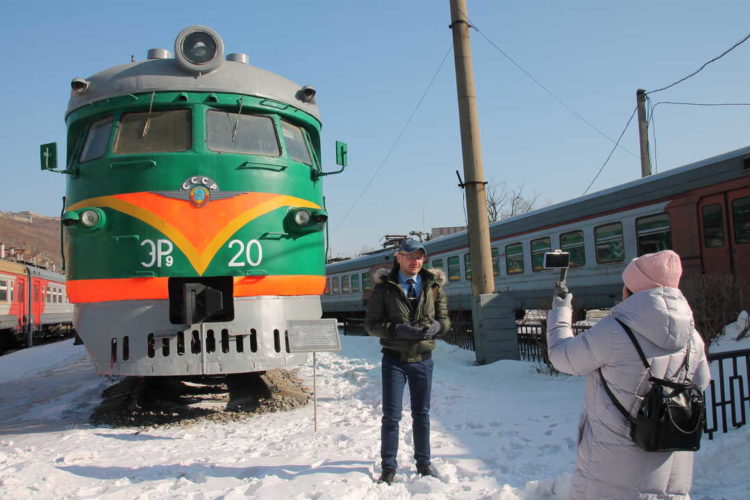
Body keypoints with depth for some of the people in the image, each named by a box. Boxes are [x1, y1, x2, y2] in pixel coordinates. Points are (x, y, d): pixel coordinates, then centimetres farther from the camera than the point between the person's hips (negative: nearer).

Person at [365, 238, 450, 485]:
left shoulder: (433, 285, 3)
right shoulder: (384, 287, -5)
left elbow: (445, 319, 9)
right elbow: (371, 323, -5)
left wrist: (436, 326, -14)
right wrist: (398, 330, -21)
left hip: (423, 360, 3)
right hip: (394, 359, -2)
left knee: (421, 414, 15)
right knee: (391, 416, 1)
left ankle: (423, 462, 30)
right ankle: (388, 467, 16)